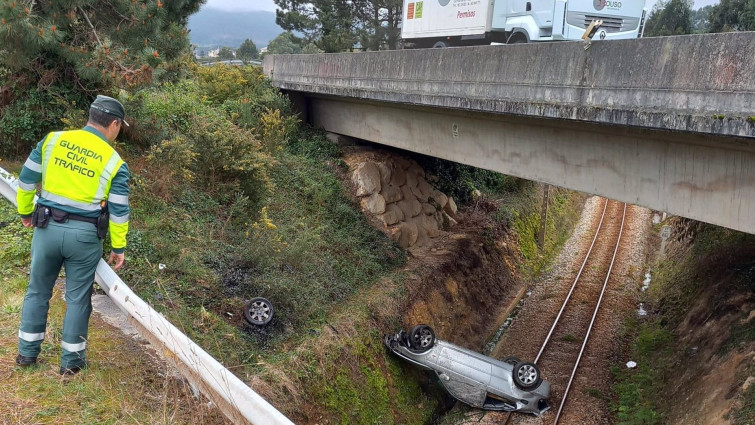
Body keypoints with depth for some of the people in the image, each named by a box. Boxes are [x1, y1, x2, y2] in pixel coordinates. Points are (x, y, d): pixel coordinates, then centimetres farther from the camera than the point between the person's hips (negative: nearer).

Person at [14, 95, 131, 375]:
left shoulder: (53, 140, 1)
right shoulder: (114, 162, -6)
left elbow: (26, 179, 6)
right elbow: (119, 211, -4)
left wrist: (25, 212, 22)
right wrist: (118, 247, 6)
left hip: (47, 228, 3)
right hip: (84, 235, -2)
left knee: (38, 290, 19)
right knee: (78, 297, 11)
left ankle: (27, 351, 30)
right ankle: (71, 359, 21)